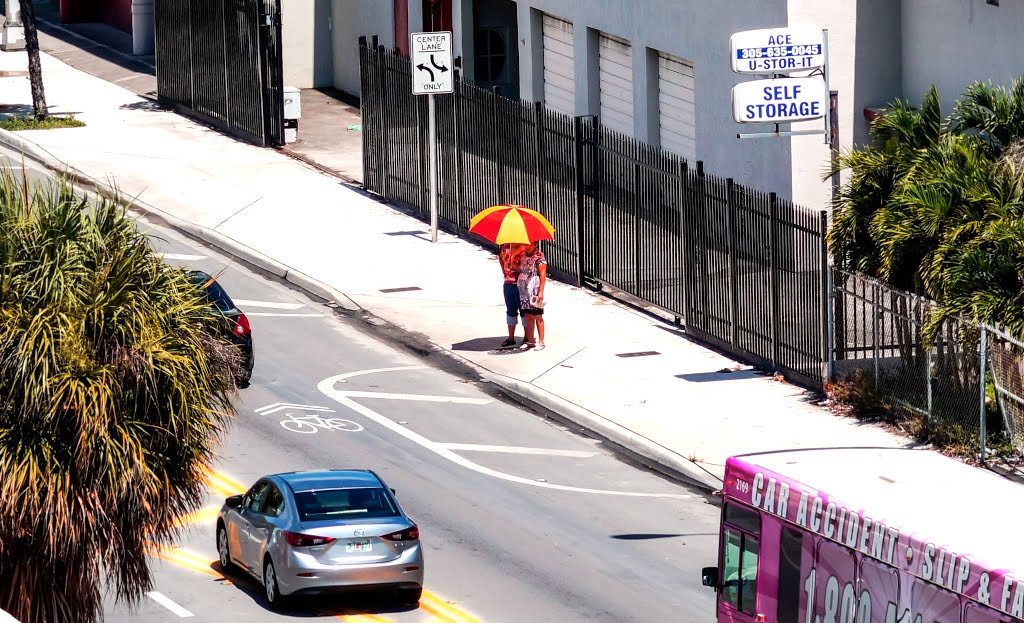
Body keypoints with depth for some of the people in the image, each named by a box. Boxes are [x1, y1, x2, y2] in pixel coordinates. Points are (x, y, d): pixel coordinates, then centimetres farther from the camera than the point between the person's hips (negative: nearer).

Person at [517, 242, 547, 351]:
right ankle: (530, 341, 18)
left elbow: (542, 275, -14)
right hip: (524, 291, 7)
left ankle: (541, 342, 3)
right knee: (528, 316, 10)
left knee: (537, 317, -2)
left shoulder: (539, 257, -10)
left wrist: (541, 292, -19)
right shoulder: (523, 256, 12)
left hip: (535, 291, -7)